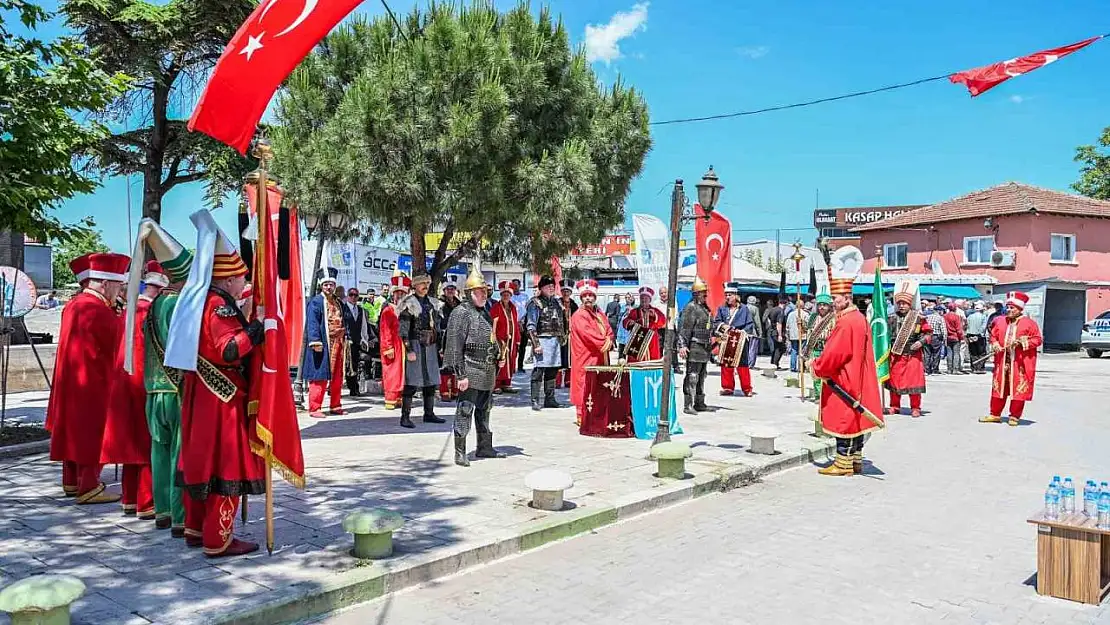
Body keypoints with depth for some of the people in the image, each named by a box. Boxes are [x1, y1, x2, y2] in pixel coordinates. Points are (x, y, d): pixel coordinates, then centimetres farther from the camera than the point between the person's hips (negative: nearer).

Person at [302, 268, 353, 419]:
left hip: (339, 344, 7)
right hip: (323, 345, -7)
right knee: (320, 377, -6)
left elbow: (347, 320, 22)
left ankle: (335, 406, 22)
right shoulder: (316, 302, -5)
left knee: (337, 378, 11)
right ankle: (314, 408, -1)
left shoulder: (339, 302, 17)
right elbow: (312, 323, -13)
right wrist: (315, 341, -21)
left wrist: (345, 337, 14)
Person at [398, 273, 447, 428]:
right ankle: (405, 417, -4)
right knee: (411, 383, -8)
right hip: (415, 345, -7)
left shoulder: (433, 303, 15)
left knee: (431, 381, 11)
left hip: (431, 346, 7)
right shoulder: (409, 303, -6)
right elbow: (403, 329, -10)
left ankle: (429, 414, 21)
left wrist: (439, 346, 15)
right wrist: (409, 350, -15)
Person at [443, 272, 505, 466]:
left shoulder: (485, 313, 18)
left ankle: (485, 448, 28)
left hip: (488, 372, 9)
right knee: (465, 411, -6)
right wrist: (460, 374, -19)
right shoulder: (461, 312, -10)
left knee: (484, 411, 17)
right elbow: (455, 346, -15)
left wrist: (499, 357, 11)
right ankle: (460, 453, 0)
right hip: (471, 370, -9)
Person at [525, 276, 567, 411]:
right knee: (539, 370, -8)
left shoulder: (556, 302, 17)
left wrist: (562, 337, 16)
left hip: (555, 340, 7)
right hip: (542, 340, -7)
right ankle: (536, 401, -5)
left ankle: (550, 399, 19)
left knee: (552, 371, 11)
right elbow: (531, 325, -10)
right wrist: (535, 344, -16)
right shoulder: (535, 303, -4)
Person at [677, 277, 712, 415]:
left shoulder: (705, 308, 17)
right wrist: (682, 345, -25)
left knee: (701, 377, 16)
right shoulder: (691, 308, -12)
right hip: (694, 347, -10)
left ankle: (699, 403, 25)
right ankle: (688, 405, -6)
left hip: (704, 348, 10)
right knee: (692, 377, -9)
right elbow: (684, 328, -19)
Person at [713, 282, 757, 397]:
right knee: (726, 365, 4)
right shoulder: (722, 309, 13)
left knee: (743, 366, -4)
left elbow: (750, 324, 2)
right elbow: (716, 322, 8)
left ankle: (747, 389, 2)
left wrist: (742, 332, -12)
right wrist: (722, 326, -11)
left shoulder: (744, 309, 4)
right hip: (725, 342, 3)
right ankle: (728, 387, 14)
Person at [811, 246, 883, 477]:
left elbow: (833, 354, -20)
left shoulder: (846, 322, -20)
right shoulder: (860, 319, 12)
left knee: (843, 419, -4)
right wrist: (824, 366, 13)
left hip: (844, 382, -10)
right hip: (855, 380, 10)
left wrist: (817, 368, -4)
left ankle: (843, 463, 2)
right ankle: (855, 461, 21)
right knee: (854, 418, 13)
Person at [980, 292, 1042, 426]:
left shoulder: (1029, 323, -4)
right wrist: (995, 345, -2)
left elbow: (1038, 339, -5)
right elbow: (994, 335, 18)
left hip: (1020, 363, -4)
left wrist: (1023, 342, -18)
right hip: (1002, 361, 4)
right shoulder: (1001, 322, 9)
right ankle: (995, 414, 17)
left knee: (1019, 389, -1)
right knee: (998, 388, 8)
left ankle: (1015, 416, 10)